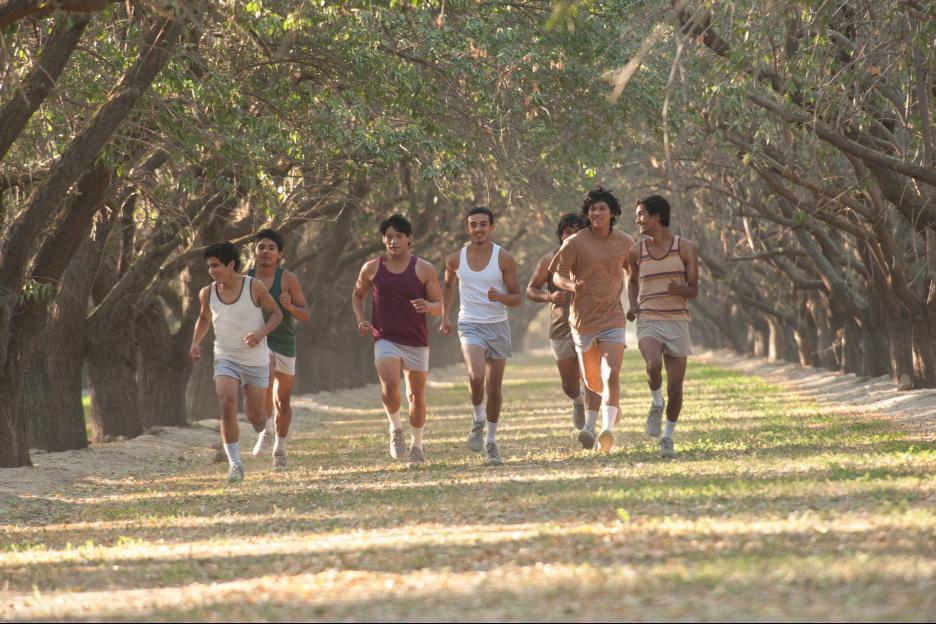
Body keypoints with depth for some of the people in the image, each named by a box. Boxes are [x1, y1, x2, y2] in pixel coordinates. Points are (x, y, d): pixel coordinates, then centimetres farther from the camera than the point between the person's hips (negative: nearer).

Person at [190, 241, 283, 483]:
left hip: (256, 360, -1)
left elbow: (276, 313, -3)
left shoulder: (254, 287, -13)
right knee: (227, 405, -22)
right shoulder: (207, 293, -4)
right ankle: (234, 463, -17)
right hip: (226, 359, 1)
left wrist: (262, 332, -21)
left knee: (255, 416, 6)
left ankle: (263, 433, 45)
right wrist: (196, 342, 0)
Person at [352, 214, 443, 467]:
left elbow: (439, 306, 1)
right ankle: (396, 428, 4)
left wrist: (428, 306, -22)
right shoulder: (372, 269, 2)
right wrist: (361, 319, 1)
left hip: (417, 342, 0)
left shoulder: (424, 270, -2)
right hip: (385, 339, 0)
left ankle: (417, 445, 26)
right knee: (390, 386, -23)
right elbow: (357, 295, 19)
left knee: (416, 395, 7)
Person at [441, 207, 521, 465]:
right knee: (476, 376, -26)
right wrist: (445, 317, 11)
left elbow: (516, 298, -2)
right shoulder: (456, 259, 0)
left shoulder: (504, 259, -5)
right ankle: (477, 419, 0)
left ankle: (491, 440, 20)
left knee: (494, 388, 5)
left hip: (498, 327, 1)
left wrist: (499, 297, -24)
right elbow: (448, 285, 21)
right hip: (470, 326, -1)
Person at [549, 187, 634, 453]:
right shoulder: (575, 242, -5)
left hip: (613, 318, 0)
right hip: (583, 319, 0)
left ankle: (608, 429, -29)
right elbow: (557, 275, -4)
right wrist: (571, 285, -26)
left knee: (611, 375, -18)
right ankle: (589, 425, 35)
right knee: (592, 381, 11)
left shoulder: (624, 243, 3)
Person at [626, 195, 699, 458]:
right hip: (648, 323, 0)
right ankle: (656, 404, 0)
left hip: (677, 324, 0)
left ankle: (668, 437, 20)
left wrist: (680, 289, -22)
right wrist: (633, 306, 5)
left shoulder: (686, 248, 0)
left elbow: (694, 290, 2)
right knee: (654, 365, -30)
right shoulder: (637, 252, 6)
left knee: (675, 388, 0)